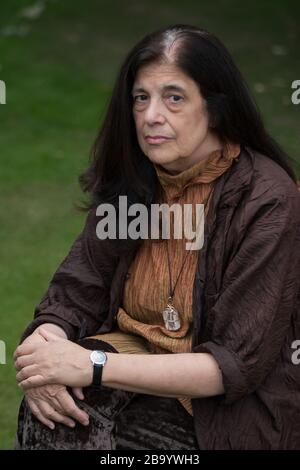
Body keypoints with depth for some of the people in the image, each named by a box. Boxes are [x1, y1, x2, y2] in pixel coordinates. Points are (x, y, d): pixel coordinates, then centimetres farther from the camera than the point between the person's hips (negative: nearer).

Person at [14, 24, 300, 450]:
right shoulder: (130, 181, 0)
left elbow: (238, 366, -21)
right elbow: (74, 297, 0)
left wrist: (93, 366, -28)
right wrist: (44, 347, -24)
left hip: (239, 410, -5)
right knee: (55, 393, -23)